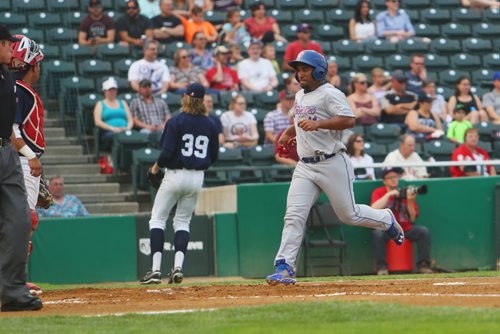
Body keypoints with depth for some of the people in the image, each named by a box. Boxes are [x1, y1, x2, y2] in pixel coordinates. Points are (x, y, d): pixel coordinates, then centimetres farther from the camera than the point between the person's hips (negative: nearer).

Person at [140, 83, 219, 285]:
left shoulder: (176, 122, -11)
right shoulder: (210, 125, 4)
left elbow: (167, 152, -15)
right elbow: (213, 156, 9)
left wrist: (157, 166, 3)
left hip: (175, 175, -4)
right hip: (197, 177, 4)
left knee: (158, 218, 4)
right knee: (183, 221, 14)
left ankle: (156, 269, -7)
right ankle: (178, 266, -3)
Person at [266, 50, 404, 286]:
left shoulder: (330, 94, -11)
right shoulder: (299, 96, 16)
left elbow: (349, 120, -25)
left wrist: (317, 124, -32)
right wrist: (288, 133, 27)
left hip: (332, 164, -7)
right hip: (305, 167, 7)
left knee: (349, 214, 3)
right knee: (294, 215, -7)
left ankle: (387, 220, 32)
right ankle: (284, 267, -12)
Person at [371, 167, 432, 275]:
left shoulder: (406, 193, 7)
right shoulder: (379, 192, 2)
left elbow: (412, 219, 0)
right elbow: (374, 209, -20)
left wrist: (410, 201, -14)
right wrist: (389, 194, -17)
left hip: (405, 229, 3)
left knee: (424, 231, -20)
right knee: (378, 233, -35)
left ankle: (423, 265, -16)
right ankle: (382, 267, -26)